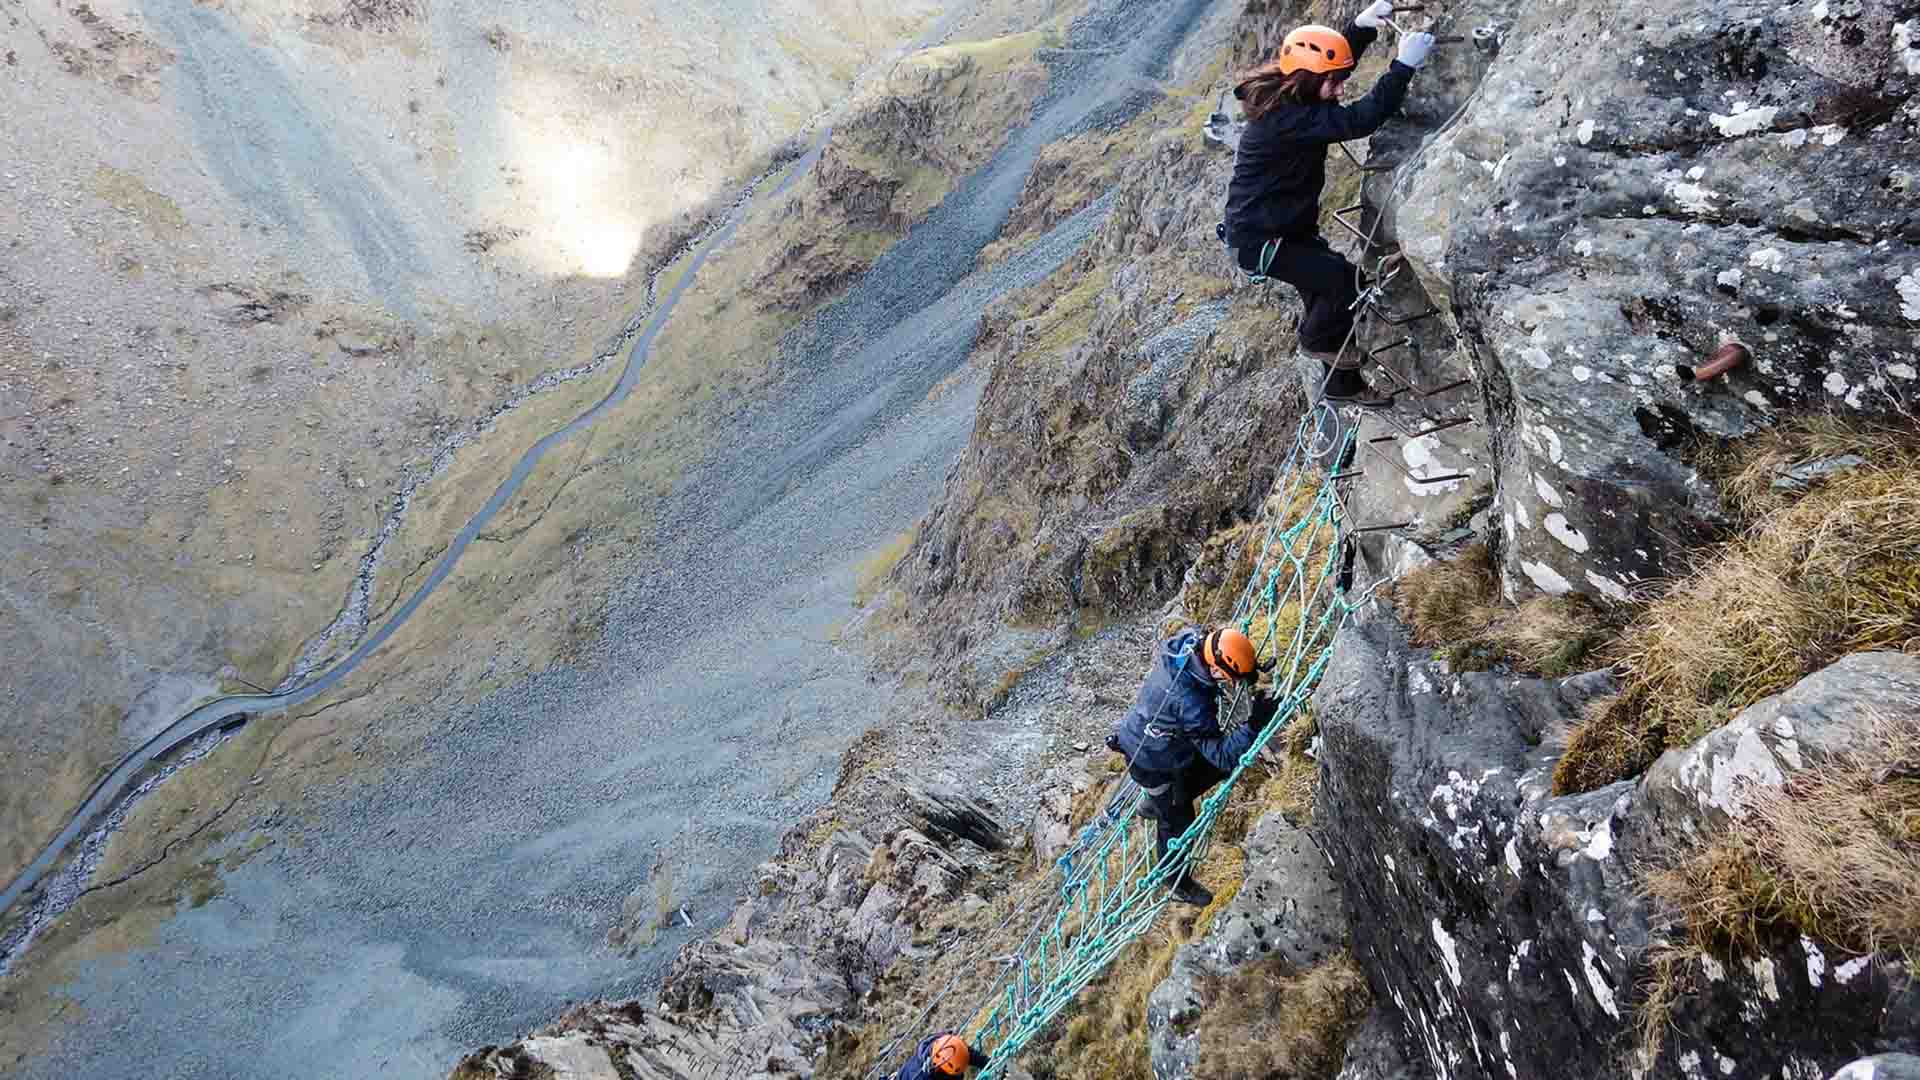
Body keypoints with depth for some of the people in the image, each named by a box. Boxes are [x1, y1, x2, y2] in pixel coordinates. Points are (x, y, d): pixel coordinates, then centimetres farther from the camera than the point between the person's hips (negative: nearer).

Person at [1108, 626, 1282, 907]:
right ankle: (1179, 886, 38)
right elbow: (1223, 755, -35)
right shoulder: (1189, 702, -43)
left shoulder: (1189, 641, -22)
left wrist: (1248, 673, -12)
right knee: (1177, 823, 11)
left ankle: (1157, 804, 38)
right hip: (1153, 761, -8)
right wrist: (1255, 723, -43)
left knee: (1216, 766, 20)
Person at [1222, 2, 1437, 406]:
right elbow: (1359, 119, -35)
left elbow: (1332, 57, 16)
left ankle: (1343, 383, 29)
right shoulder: (1287, 119, -29)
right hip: (1258, 241, -10)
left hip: (1289, 229, 10)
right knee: (1343, 279, -17)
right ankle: (1316, 340, 12)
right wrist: (1404, 64, -32)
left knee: (1328, 293, 13)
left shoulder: (1286, 99, 1)